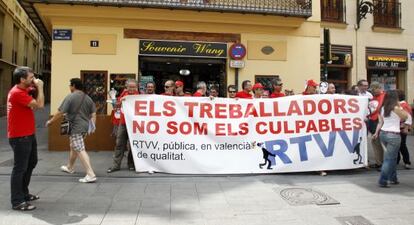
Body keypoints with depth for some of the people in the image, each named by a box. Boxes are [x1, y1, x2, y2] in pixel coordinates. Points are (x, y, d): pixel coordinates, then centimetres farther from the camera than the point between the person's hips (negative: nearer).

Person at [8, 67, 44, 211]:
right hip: (20, 137, -10)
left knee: (31, 163, 20)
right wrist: (40, 87, -13)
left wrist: (36, 89, 2)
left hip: (28, 135, 10)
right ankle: (17, 202, 5)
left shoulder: (22, 91, 11)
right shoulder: (17, 93, -20)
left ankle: (24, 193, 33)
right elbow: (39, 105, -25)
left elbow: (33, 107, 12)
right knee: (20, 168, -4)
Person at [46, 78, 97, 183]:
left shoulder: (70, 97, -10)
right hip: (85, 127, 8)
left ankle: (91, 175, -16)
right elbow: (93, 114, 7)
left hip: (76, 127, -8)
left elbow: (60, 112, -11)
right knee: (73, 147, 26)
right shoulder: (88, 98, 10)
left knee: (80, 150, -9)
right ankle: (69, 167, 44)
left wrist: (50, 121, 1)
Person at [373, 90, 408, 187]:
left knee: (392, 157, 21)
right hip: (393, 135, -7)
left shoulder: (383, 108, 7)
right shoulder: (396, 108, -11)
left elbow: (380, 122, 9)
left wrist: (376, 133, 14)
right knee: (389, 159, -2)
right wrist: (400, 106, 8)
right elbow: (405, 116, 5)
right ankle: (382, 181, -4)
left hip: (383, 134, 7)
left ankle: (393, 178, 29)